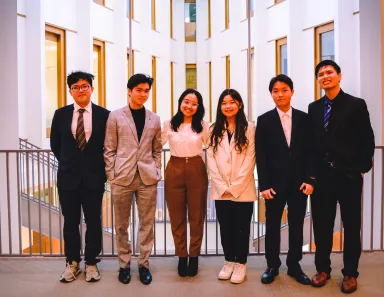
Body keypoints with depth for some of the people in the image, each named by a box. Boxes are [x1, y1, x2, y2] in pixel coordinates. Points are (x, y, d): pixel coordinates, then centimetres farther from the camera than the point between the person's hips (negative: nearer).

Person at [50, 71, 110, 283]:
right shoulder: (61, 114, 3)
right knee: (70, 222, 10)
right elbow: (55, 144, 12)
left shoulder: (104, 114, -3)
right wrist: (68, 163, 10)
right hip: (68, 177, 2)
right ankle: (72, 262, 25)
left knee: (93, 221, 8)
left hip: (94, 177, -1)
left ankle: (91, 263, 22)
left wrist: (101, 168, 0)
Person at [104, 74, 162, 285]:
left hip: (147, 178, 2)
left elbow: (156, 150, 13)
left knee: (147, 223, 7)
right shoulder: (115, 116, 2)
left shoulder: (154, 119, 9)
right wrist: (111, 176, -4)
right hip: (122, 178, -2)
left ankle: (143, 264, 21)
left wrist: (157, 173, 4)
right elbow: (109, 150, 2)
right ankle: (124, 264, 24)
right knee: (121, 225, 8)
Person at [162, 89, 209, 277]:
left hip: (197, 171, 0)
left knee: (196, 216, 7)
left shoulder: (203, 126, 1)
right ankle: (181, 256, 21)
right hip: (174, 171, 1)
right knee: (177, 217, 7)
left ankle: (194, 257, 21)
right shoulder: (169, 124, 1)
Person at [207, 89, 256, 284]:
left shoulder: (249, 129, 0)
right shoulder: (214, 130, 8)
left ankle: (241, 264, 20)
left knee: (242, 228, 6)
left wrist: (235, 187, -12)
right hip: (220, 191, 3)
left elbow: (250, 160, -6)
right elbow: (211, 160, 2)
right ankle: (229, 261, 25)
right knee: (226, 227, 11)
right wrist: (223, 187, -8)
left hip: (243, 190, -2)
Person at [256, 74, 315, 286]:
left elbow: (310, 151, 4)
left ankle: (294, 265, 23)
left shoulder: (304, 118, 4)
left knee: (296, 225, 9)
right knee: (272, 225, 8)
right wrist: (264, 185, -9)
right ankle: (272, 266, 21)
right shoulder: (264, 120, 0)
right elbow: (260, 155, -3)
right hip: (274, 183, -1)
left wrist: (310, 179, -5)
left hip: (299, 182, 1)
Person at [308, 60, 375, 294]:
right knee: (322, 224, 9)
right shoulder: (314, 108, 9)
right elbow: (313, 142, 9)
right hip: (322, 175, 3)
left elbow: (367, 141, -4)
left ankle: (350, 273, 22)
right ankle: (323, 268, 25)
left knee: (351, 225, 8)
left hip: (349, 175, -3)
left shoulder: (356, 105, -3)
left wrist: (362, 169, -8)